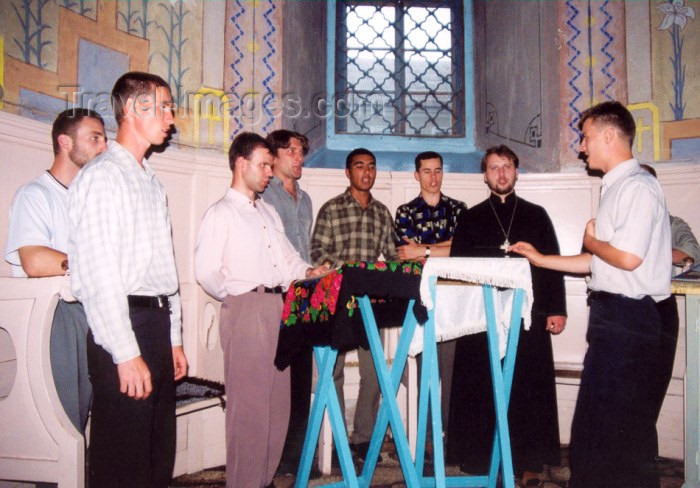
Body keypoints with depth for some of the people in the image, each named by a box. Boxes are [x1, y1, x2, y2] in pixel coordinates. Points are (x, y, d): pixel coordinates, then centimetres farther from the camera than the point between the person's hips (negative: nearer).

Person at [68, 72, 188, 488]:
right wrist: (127, 354, -19)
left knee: (160, 453, 15)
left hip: (158, 323, 8)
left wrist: (174, 339, 16)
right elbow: (99, 274, -16)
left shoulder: (152, 182, 18)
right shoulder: (103, 176, -9)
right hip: (124, 326, -8)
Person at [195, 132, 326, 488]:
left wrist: (308, 272, -1)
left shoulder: (269, 212, 20)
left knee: (277, 400, 12)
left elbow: (287, 258, 17)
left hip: (276, 308, 8)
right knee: (248, 404, -3)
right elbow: (206, 272, -12)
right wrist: (237, 295, -2)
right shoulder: (221, 213, -4)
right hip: (245, 309, -8)